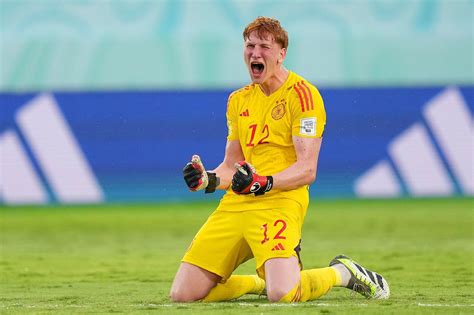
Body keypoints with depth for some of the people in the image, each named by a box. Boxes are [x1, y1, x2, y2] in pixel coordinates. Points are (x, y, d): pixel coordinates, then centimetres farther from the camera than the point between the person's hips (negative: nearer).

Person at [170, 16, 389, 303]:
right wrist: (207, 180, 1)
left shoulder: (302, 94, -5)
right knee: (182, 294, -4)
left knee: (281, 295, -30)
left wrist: (263, 183, -27)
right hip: (235, 204, 7)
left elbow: (307, 169, -12)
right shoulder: (238, 100, 18)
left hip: (279, 201, -7)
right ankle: (260, 282, 21)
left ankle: (342, 272, 3)